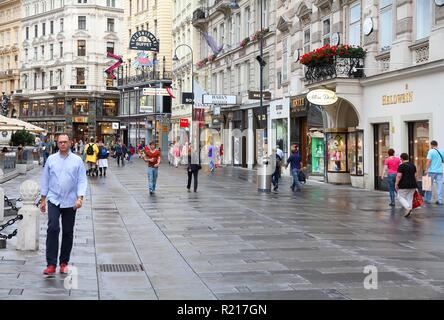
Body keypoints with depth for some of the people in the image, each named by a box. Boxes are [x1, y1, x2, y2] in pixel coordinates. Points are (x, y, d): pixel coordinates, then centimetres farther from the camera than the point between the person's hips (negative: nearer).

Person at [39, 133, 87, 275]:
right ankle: (51, 264, -14)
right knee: (52, 229, -15)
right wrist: (43, 199, 8)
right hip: (54, 200, 0)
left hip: (70, 202, 1)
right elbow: (45, 179, 9)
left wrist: (80, 198, -13)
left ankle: (64, 262, 20)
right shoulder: (51, 159, 4)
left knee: (68, 233, 7)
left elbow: (82, 181, 0)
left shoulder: (77, 160, 1)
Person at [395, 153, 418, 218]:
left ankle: (408, 208, -15)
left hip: (404, 185, -6)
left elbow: (399, 176, -16)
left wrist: (396, 184, -9)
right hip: (413, 185, 6)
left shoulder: (401, 166, -11)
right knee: (409, 198, 9)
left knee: (401, 197, 3)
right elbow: (415, 175, 13)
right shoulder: (413, 165, 9)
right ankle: (408, 212, 8)